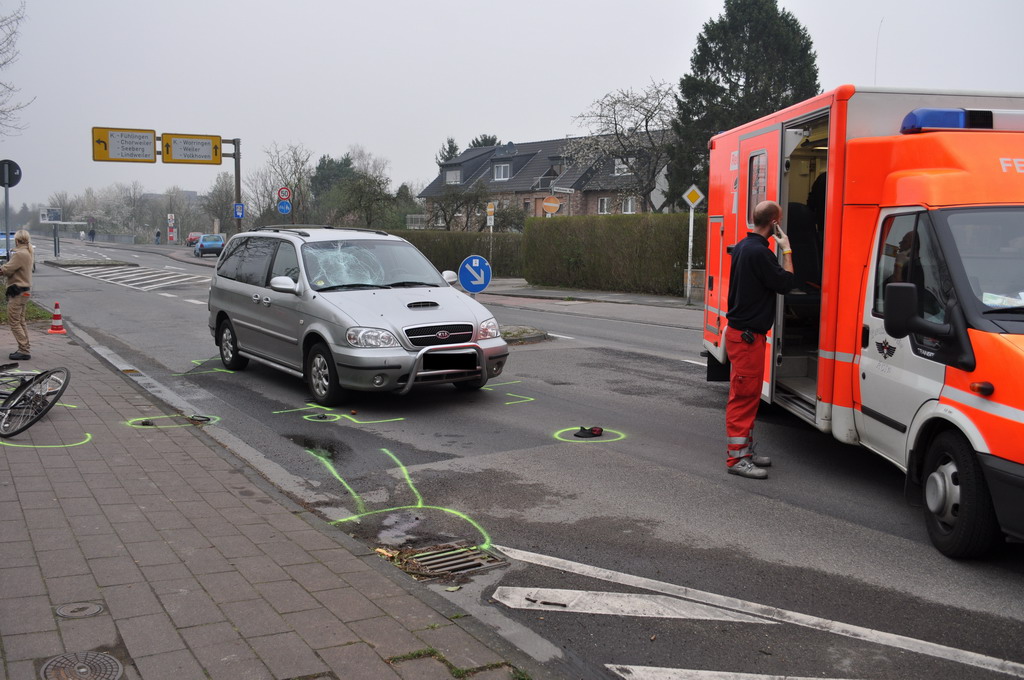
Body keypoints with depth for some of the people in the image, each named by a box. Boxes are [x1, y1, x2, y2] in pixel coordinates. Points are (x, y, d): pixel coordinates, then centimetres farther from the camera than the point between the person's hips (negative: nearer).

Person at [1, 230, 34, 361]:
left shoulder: (19, 254, -18)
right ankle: (24, 349, 21)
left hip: (17, 292, -10)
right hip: (24, 291, 10)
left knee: (14, 322, -5)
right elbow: (14, 269, 11)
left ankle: (24, 351, -5)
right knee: (20, 322, 17)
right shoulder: (27, 252, 13)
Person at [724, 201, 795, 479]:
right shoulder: (759, 252, -20)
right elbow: (786, 283, -16)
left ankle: (746, 449, 27)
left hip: (741, 329, 10)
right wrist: (786, 250, -6)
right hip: (747, 334, -10)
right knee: (744, 396, -6)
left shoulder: (743, 246, 11)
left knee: (748, 395, 17)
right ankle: (737, 458, -1)